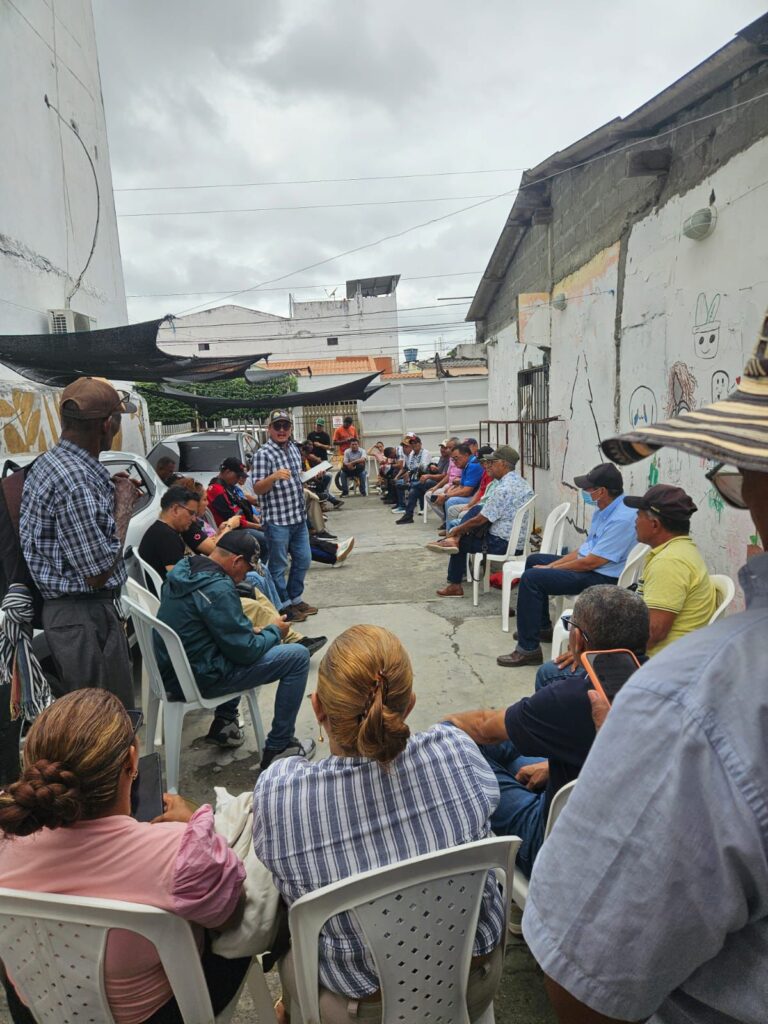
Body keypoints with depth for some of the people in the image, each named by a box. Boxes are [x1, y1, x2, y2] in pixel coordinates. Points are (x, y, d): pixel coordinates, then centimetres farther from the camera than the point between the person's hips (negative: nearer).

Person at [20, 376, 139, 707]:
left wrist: (109, 493, 9)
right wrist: (123, 505, -12)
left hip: (64, 609, 10)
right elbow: (98, 574, -21)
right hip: (85, 618, -10)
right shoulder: (76, 481, -24)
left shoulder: (50, 461, 8)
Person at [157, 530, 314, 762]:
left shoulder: (182, 569, 3)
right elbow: (246, 651, -19)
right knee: (298, 657, -6)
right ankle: (279, 746, 6)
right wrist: (274, 631, -2)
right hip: (199, 679, -9)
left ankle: (224, 723, 30)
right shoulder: (218, 588, -25)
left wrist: (251, 631, 11)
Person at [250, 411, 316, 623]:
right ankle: (284, 606, 15)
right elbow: (257, 488, -18)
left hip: (298, 516, 8)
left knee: (303, 560, 16)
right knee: (279, 566, 2)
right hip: (278, 520, -8)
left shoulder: (294, 449, 11)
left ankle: (295, 598, 31)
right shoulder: (263, 454, -13)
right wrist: (274, 476, -33)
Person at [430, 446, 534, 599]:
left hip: (502, 544, -8)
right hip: (519, 539, 9)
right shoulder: (521, 483, 7)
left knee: (461, 541, 10)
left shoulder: (503, 489, -23)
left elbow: (480, 520, -18)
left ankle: (454, 586, 21)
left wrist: (458, 530, -1)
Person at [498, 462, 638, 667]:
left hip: (603, 578, -11)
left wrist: (552, 568, -13)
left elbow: (590, 562, -25)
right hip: (589, 562, 11)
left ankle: (528, 649, -12)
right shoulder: (606, 510, 6)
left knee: (532, 578, -20)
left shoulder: (622, 518, -26)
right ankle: (542, 628, 27)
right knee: (534, 560, 19)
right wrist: (553, 565, 3)